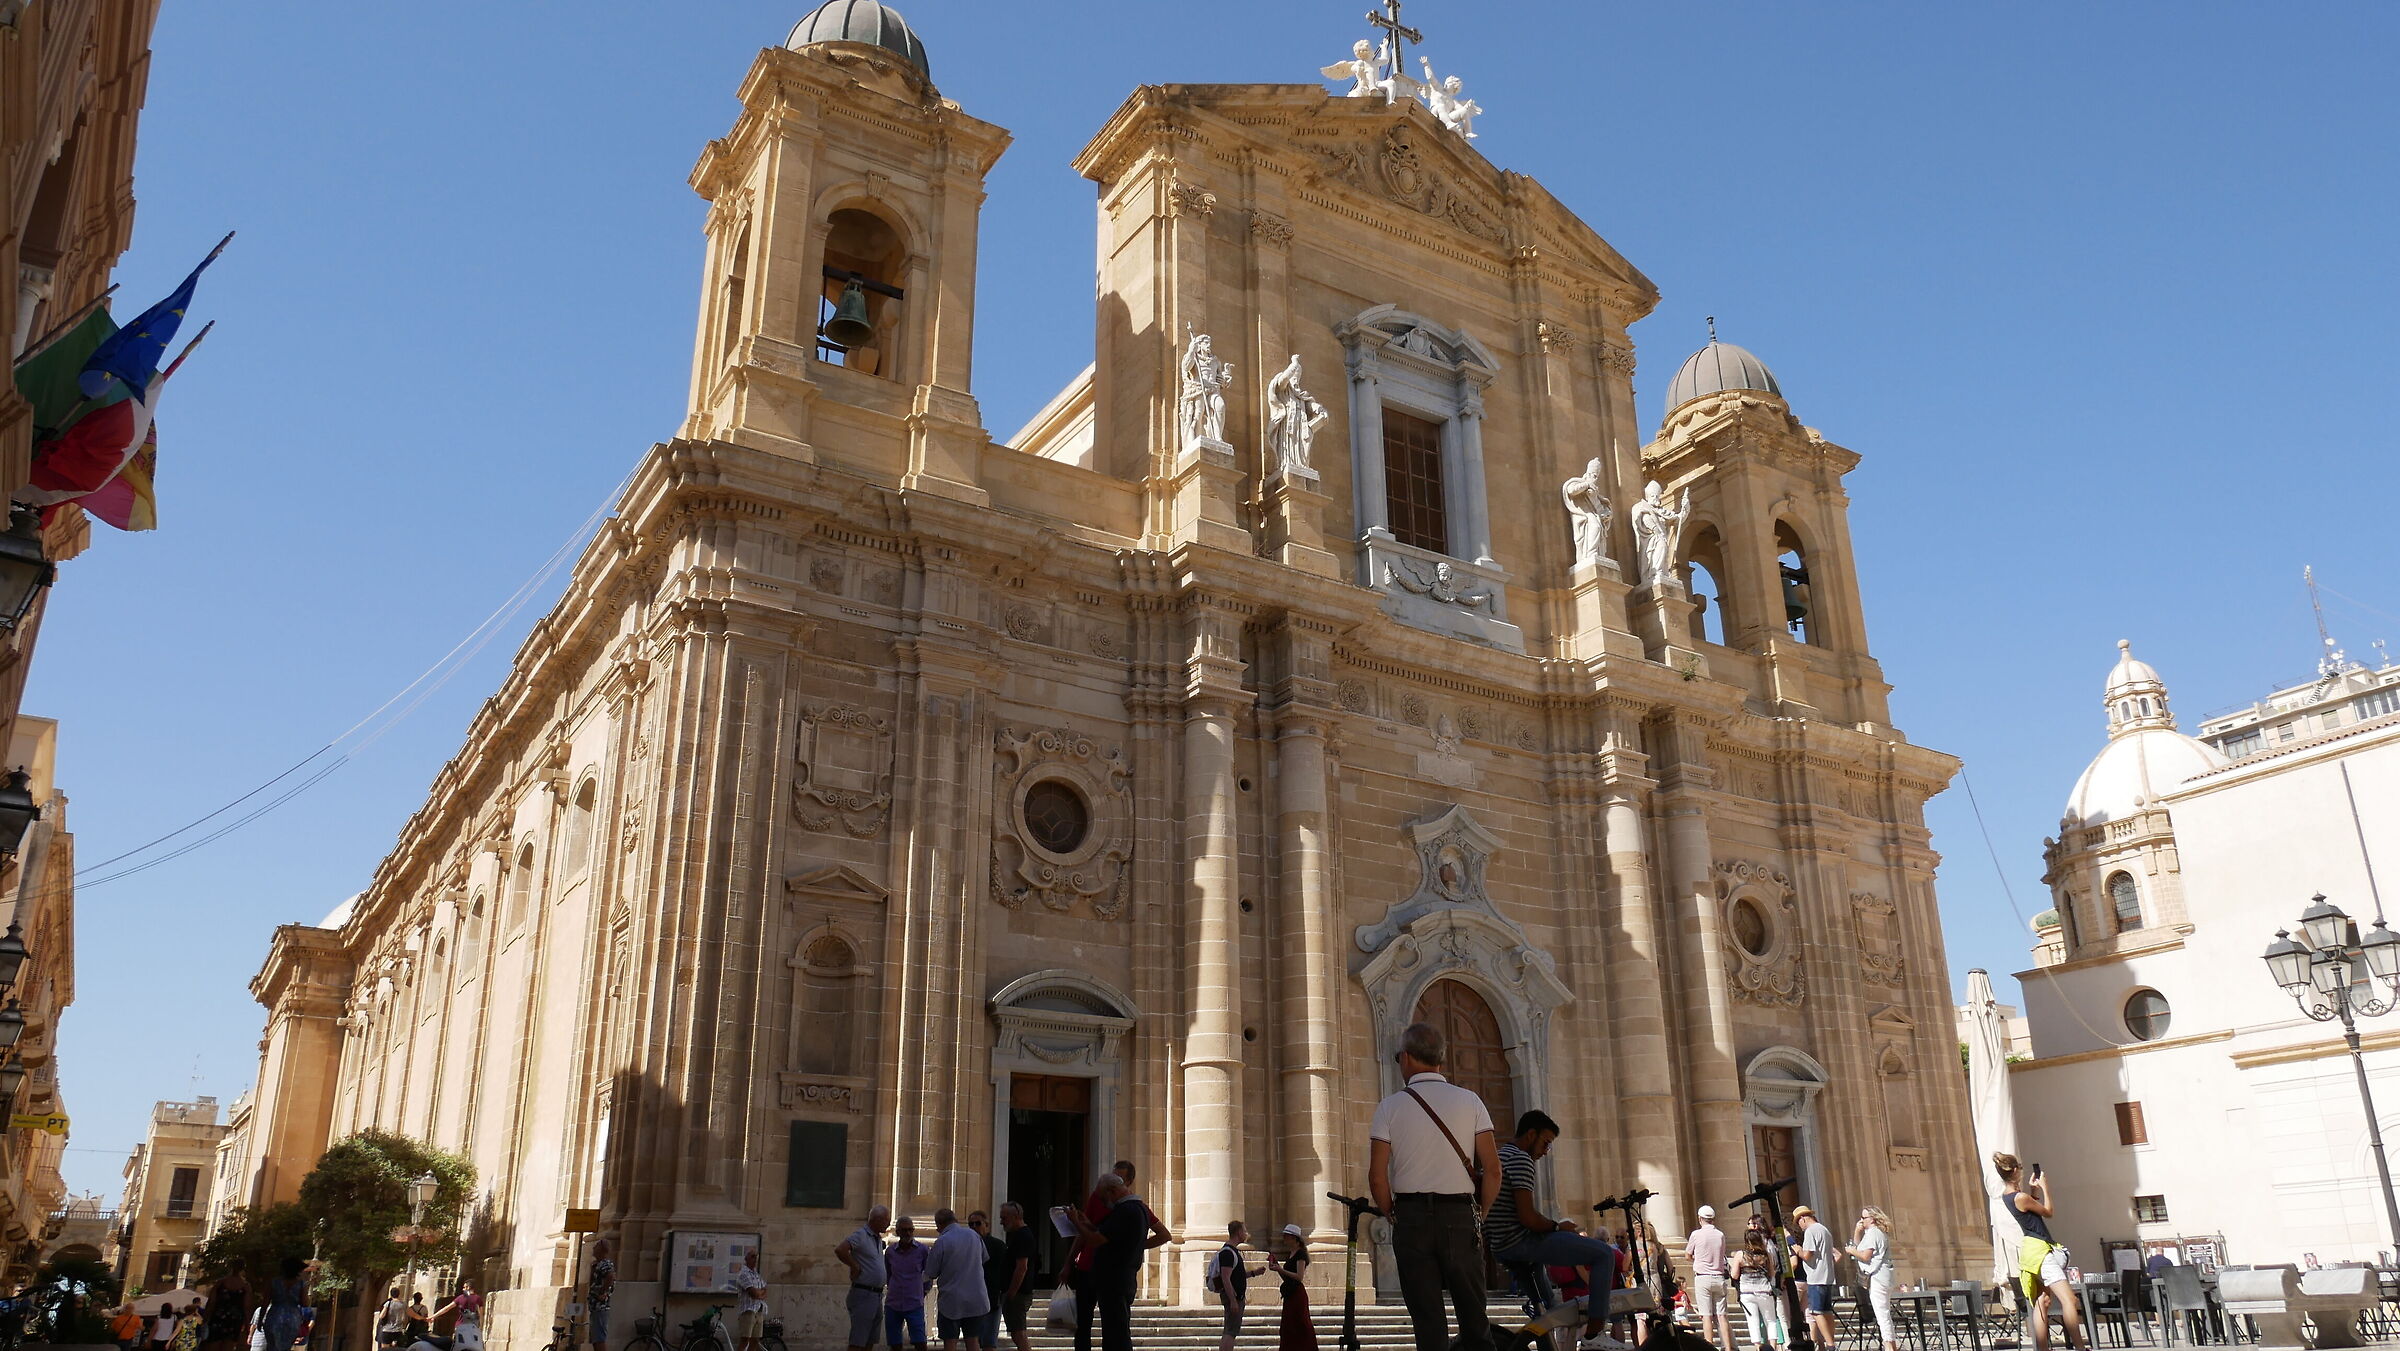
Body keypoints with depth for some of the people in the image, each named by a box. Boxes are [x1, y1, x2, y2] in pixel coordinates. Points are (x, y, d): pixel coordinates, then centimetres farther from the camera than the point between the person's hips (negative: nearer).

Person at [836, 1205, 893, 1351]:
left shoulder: (878, 1239, 15)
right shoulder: (861, 1234, -13)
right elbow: (839, 1250, -29)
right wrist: (855, 1267, -19)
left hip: (877, 1295, 9)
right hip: (863, 1294, -9)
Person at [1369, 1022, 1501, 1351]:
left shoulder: (1390, 1107, 0)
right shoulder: (1470, 1101, 3)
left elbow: (1377, 1178, -4)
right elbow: (1493, 1170, -1)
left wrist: (1395, 1215, 10)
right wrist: (1479, 1214, 12)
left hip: (1412, 1215, -1)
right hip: (1460, 1214, 1)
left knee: (1427, 1318, 3)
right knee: (1473, 1313, 8)